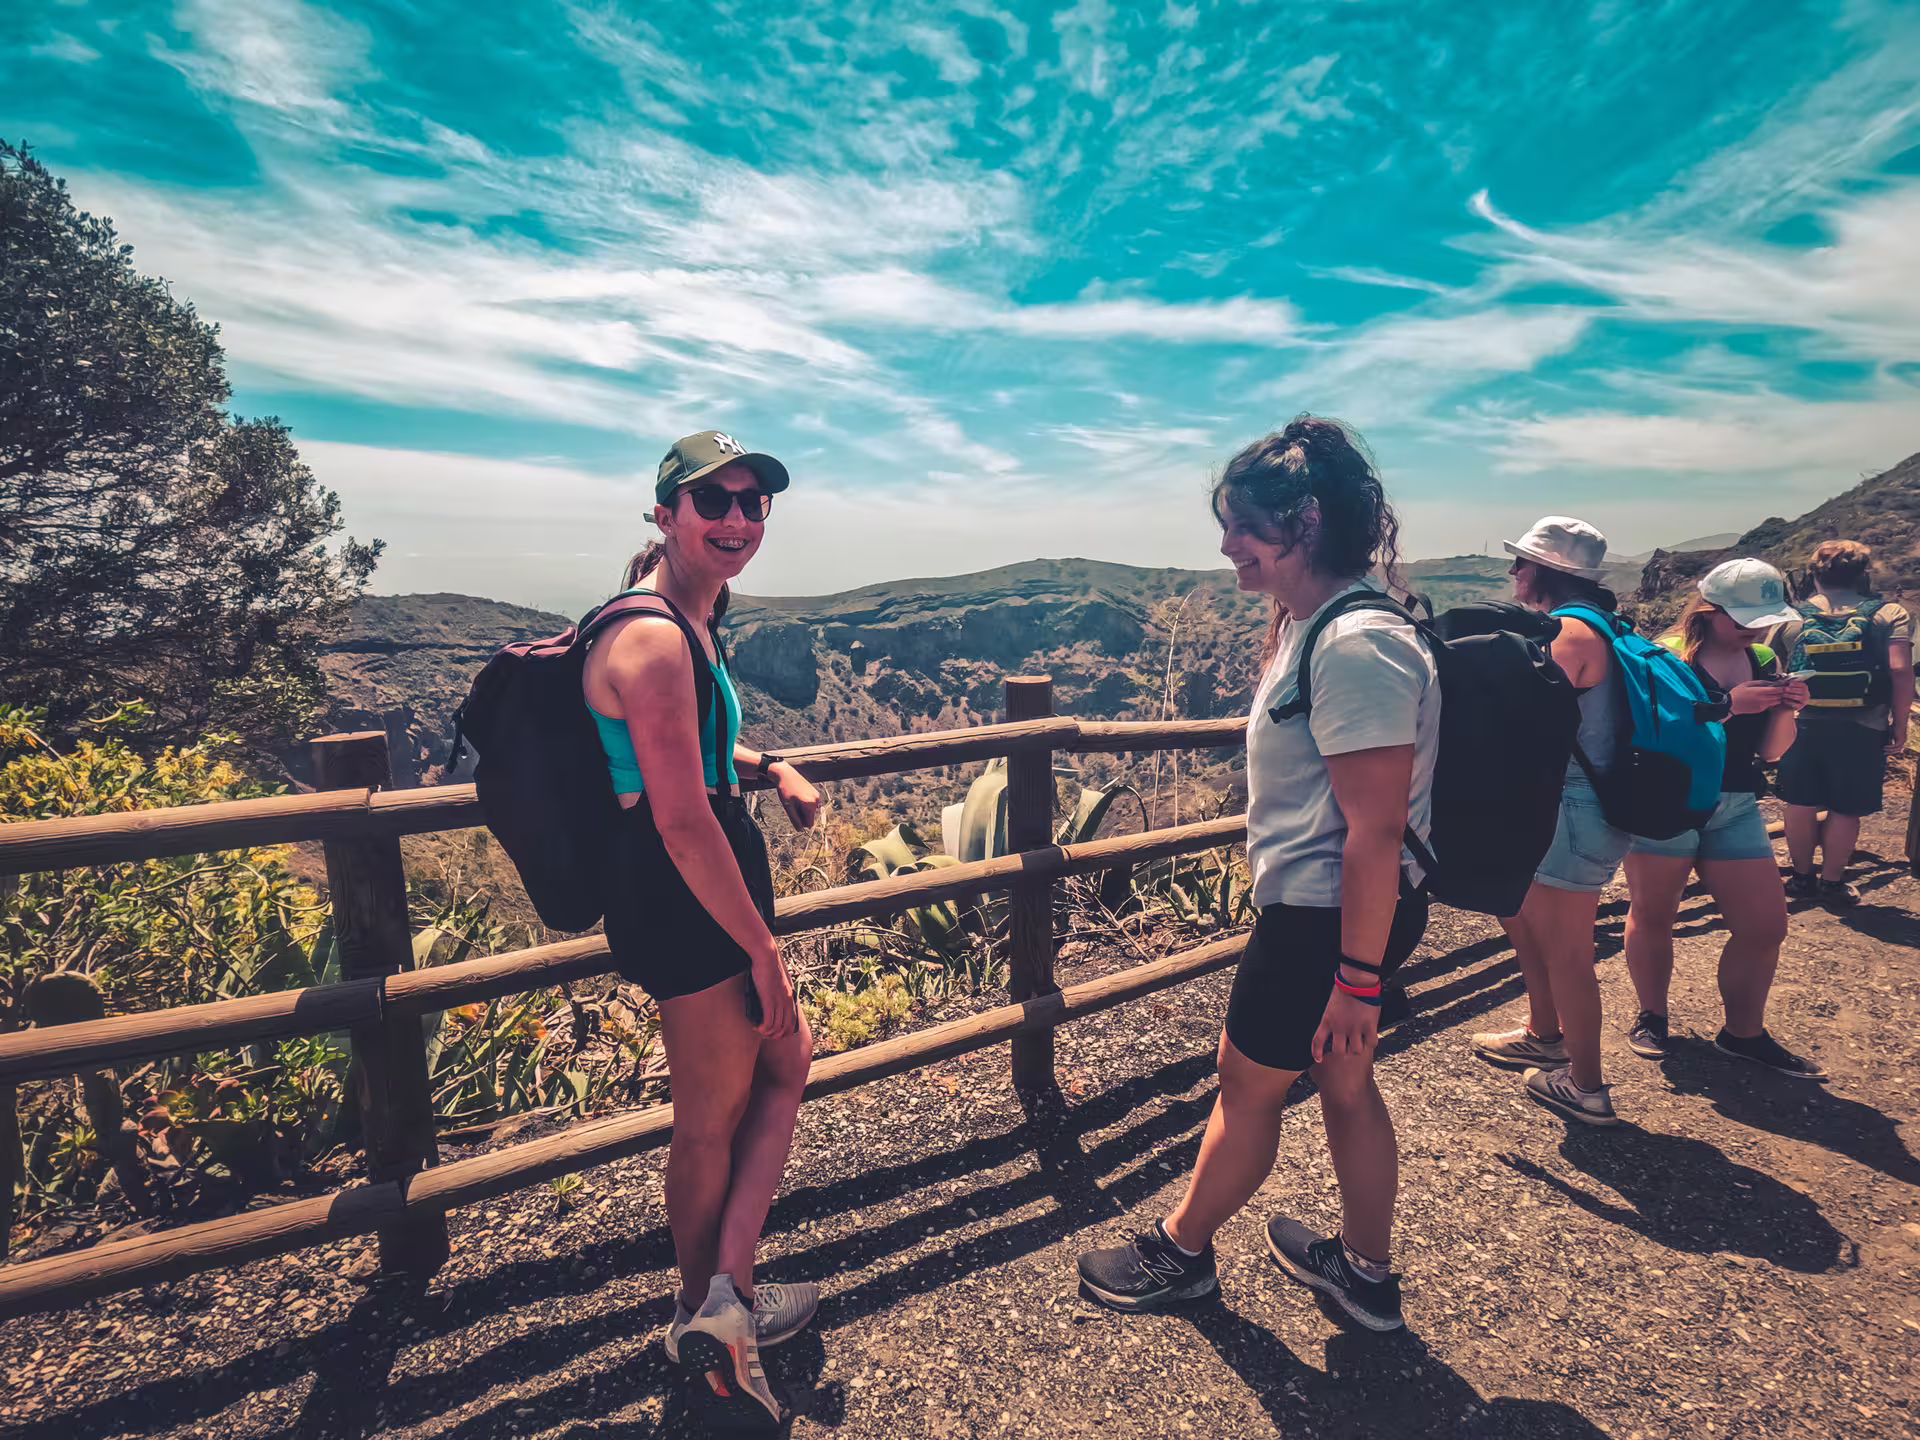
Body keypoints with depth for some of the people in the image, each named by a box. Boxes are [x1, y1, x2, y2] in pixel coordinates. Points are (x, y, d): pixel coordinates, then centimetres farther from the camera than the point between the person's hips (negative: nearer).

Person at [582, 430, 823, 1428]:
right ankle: (708, 1310, 38)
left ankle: (721, 1303, 32)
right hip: (686, 898, -10)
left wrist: (768, 767, 9)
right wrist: (763, 950, -17)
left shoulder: (691, 617, 10)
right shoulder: (653, 638, -22)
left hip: (705, 883, 10)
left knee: (786, 1060, 21)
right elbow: (683, 821, -25)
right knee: (715, 1118, 10)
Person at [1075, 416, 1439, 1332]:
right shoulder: (1314, 624, 6)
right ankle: (1366, 1271, 43)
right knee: (1343, 1083, 22)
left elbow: (1376, 829, -26)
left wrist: (1357, 976, -23)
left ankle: (1180, 1252, 35)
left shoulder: (1357, 645, -25)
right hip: (1324, 911, 10)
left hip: (1329, 919, -10)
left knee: (1247, 1085, 10)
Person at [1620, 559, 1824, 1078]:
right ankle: (1651, 1017, 27)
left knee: (1765, 926, 6)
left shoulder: (1764, 661, 9)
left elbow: (1770, 750, 11)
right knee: (1652, 914, 8)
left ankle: (1744, 1033, 24)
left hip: (1737, 807, 6)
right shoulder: (1668, 657, -10)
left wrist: (1786, 709, -7)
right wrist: (1730, 704, -26)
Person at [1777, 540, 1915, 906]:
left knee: (1801, 804, 12)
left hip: (1804, 726, 1)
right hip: (1862, 731, -1)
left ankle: (1802, 877, 24)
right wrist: (1899, 725, -4)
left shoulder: (1791, 617, 4)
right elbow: (1901, 672, -12)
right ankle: (1831, 882, 19)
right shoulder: (1890, 614, -1)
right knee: (1845, 810, 10)